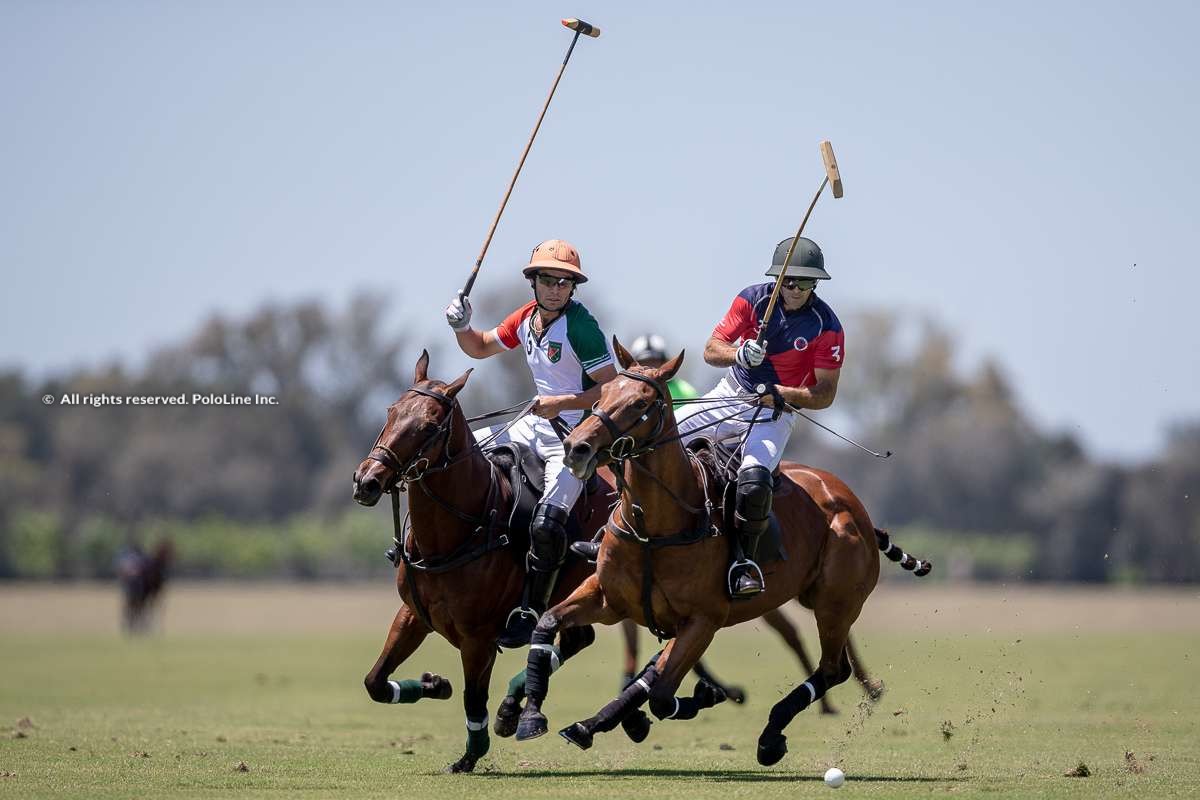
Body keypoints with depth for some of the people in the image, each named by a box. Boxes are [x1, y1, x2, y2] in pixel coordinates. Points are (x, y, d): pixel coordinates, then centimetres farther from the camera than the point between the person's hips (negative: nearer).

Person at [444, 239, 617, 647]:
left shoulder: (580, 326, -18)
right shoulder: (526, 317, 4)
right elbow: (480, 348, 20)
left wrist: (562, 403, -27)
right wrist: (462, 327, -1)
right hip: (536, 425, 8)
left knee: (546, 522, -25)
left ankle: (529, 611, -12)